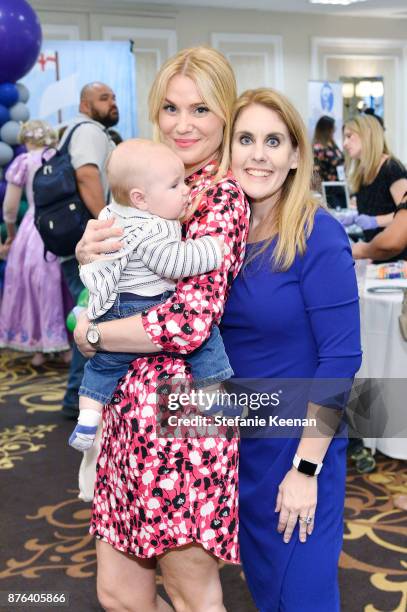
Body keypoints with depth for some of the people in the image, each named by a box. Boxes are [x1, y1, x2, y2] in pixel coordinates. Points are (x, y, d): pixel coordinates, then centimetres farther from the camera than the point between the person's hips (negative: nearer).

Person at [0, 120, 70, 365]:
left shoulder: (24, 161, 0)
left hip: (35, 229, -2)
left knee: (36, 287, 7)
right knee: (66, 287, 11)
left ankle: (41, 348, 12)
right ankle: (69, 345, 14)